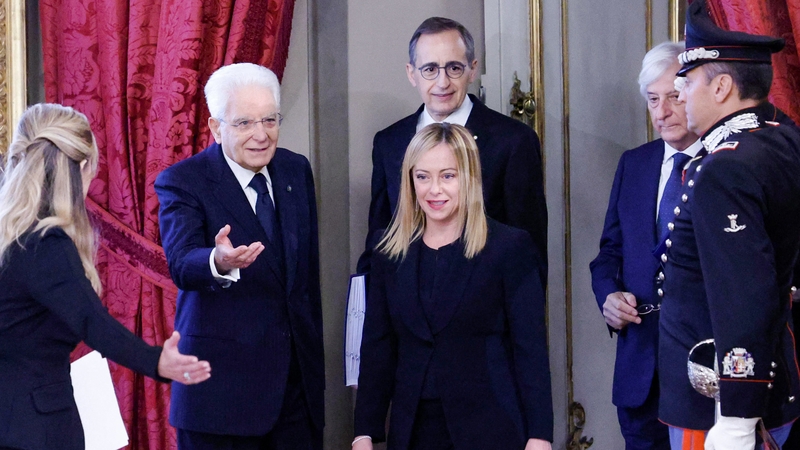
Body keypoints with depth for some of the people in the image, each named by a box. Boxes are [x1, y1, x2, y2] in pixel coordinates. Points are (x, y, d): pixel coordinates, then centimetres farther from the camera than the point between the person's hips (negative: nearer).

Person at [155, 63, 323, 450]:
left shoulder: (296, 170, 8)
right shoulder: (182, 182, -9)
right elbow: (181, 263, -25)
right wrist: (219, 262, -48)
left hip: (299, 376, 5)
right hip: (224, 380, -5)